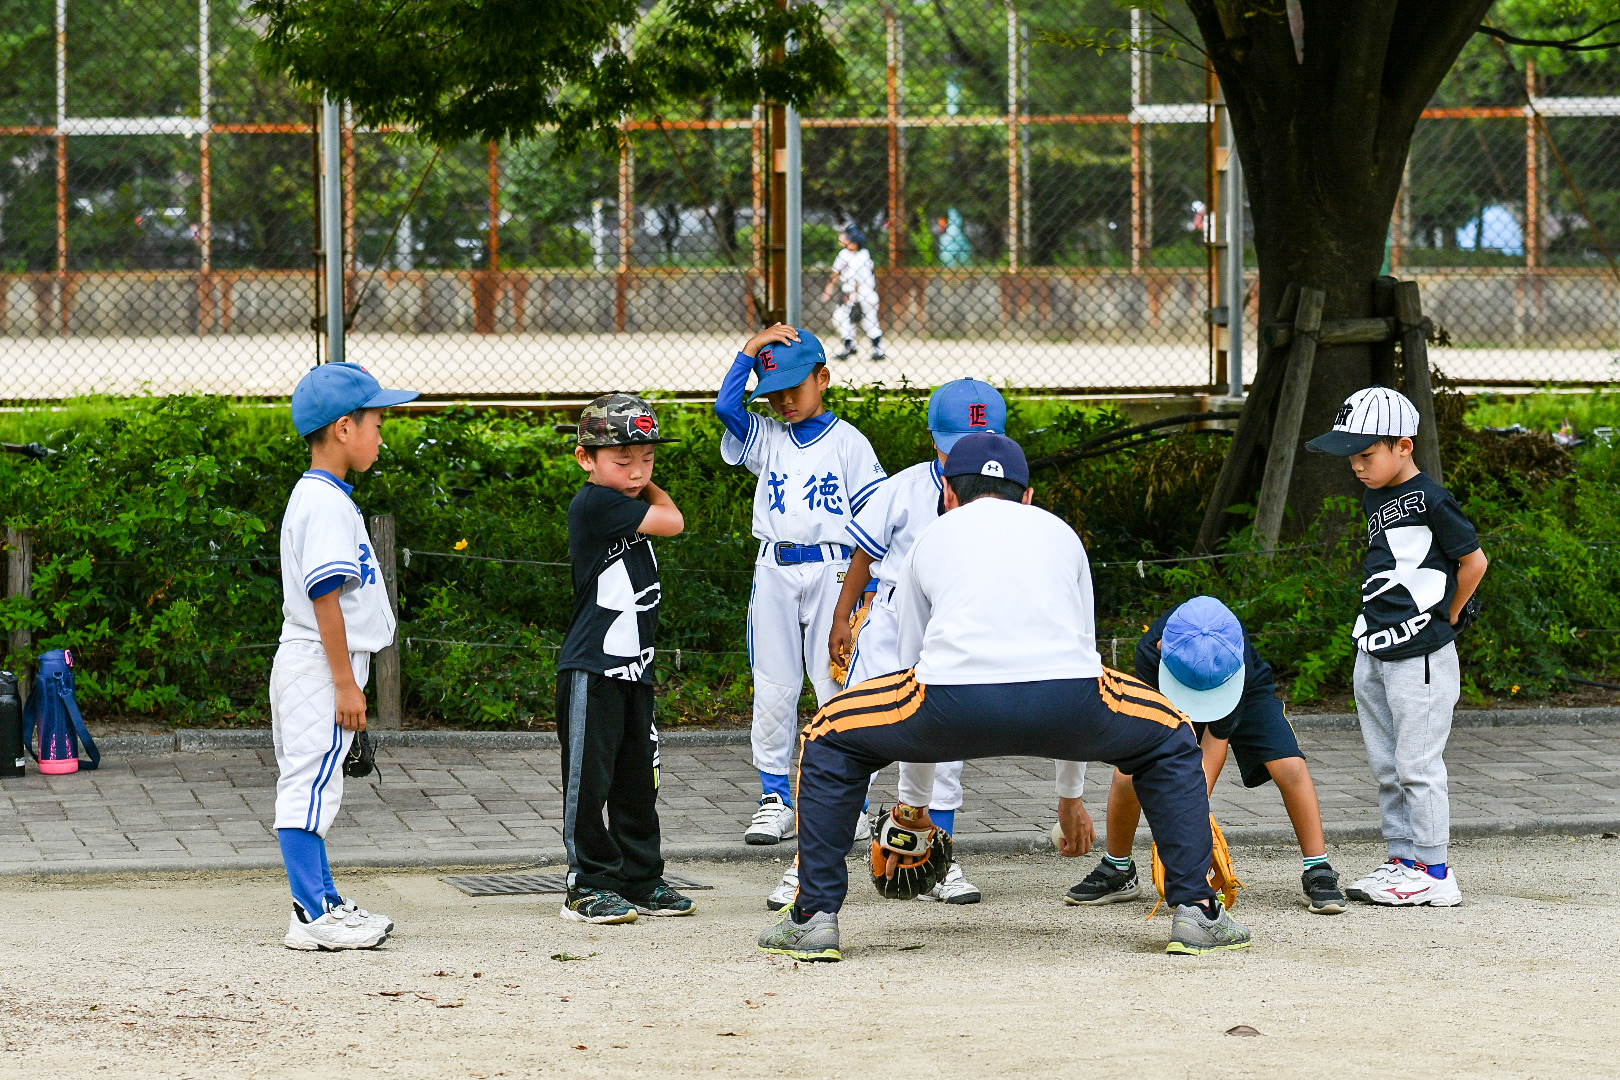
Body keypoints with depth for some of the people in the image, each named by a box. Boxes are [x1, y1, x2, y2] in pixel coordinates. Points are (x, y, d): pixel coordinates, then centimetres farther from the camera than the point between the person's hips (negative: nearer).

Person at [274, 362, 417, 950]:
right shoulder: (327, 503, -17)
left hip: (303, 663, 11)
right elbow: (326, 596, -22)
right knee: (310, 784, -10)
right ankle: (312, 917, -10)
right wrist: (346, 682, -22)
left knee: (310, 786, 15)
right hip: (321, 664, -11)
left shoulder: (313, 495, 16)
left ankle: (323, 903, 23)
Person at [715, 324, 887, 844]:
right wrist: (750, 349, -5)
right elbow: (726, 407, -6)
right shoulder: (766, 438, 12)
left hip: (832, 570, -3)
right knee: (772, 689, 3)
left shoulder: (847, 441, 4)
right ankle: (774, 799, 10)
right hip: (774, 570, 3)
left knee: (837, 684, -5)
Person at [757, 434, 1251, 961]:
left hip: (955, 700, -1)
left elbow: (913, 661, 41)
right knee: (1171, 742, 31)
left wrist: (913, 802, 54)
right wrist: (1070, 796, 56)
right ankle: (1195, 912, 19)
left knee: (829, 742, 26)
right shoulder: (1059, 532, 34)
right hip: (1067, 702, 1)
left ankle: (814, 917, 17)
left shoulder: (931, 538, 31)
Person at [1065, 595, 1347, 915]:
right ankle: (1117, 872, 10)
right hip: (1168, 704, 1)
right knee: (1127, 775, -14)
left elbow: (1216, 738, -34)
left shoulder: (1238, 655, -42)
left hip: (1247, 695, -1)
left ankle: (1318, 874, -10)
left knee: (1290, 768, -22)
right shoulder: (1150, 652, -40)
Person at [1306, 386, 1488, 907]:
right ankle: (1403, 859, 20)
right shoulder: (1374, 496, 12)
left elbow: (1473, 560, -10)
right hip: (1372, 653, 9)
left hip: (1419, 657, -9)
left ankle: (1432, 872, 2)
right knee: (1386, 766, 12)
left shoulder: (1429, 500, -14)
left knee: (1417, 764, -4)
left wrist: (1444, 618, -1)